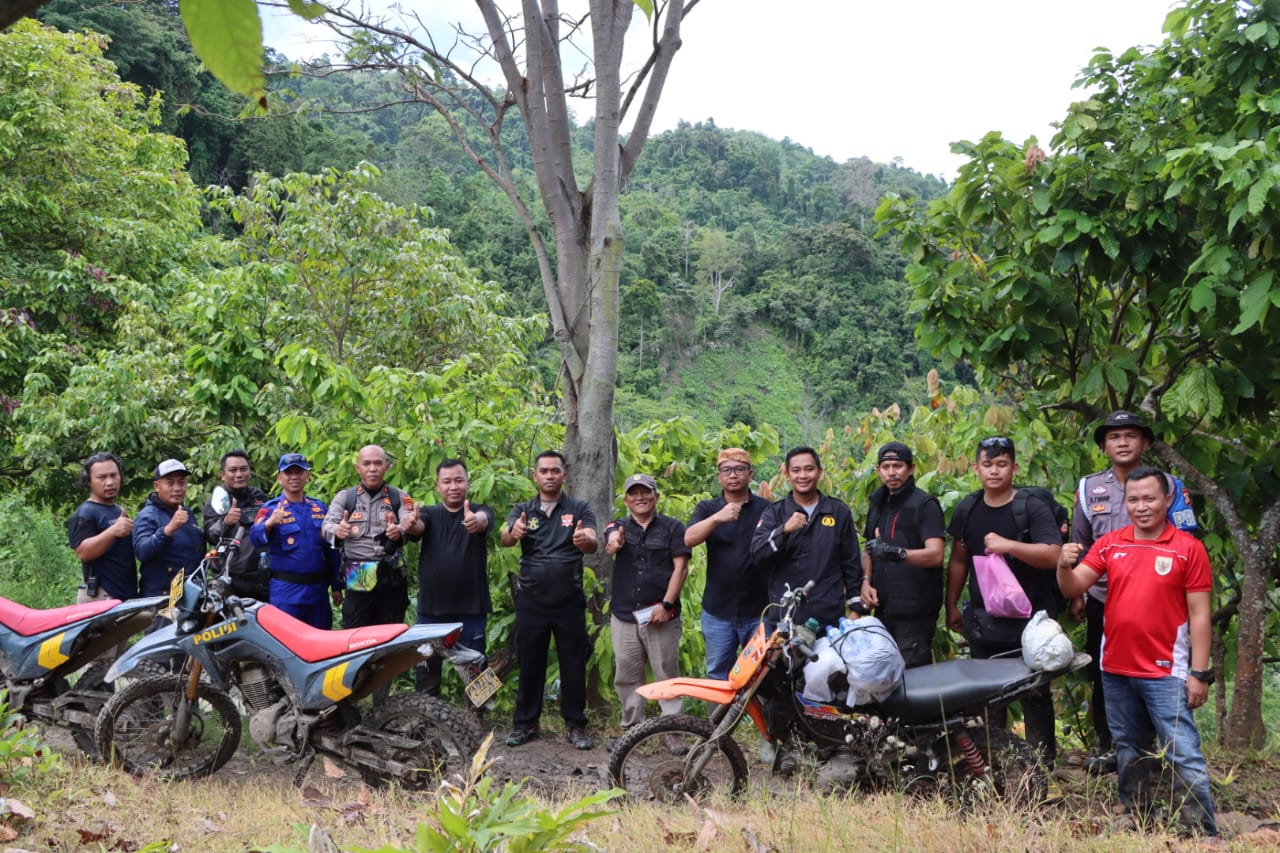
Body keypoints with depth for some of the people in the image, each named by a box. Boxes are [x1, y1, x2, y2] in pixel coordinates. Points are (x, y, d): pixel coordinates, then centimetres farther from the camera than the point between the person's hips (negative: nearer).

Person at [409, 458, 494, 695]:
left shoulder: (479, 511, 3)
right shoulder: (430, 513, 6)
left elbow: (485, 520, -21)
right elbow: (417, 526, -17)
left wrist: (477, 521, -47)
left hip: (471, 607, -1)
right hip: (432, 607, 1)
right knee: (427, 667, 8)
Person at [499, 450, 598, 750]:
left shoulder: (579, 509, 1)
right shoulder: (522, 510, 5)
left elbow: (593, 544, -14)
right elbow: (504, 539, -14)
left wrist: (584, 540, -40)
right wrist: (514, 532, -39)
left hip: (569, 601, -1)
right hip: (531, 601, 1)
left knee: (574, 665, 5)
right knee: (529, 664, 9)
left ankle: (576, 725, 16)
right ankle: (525, 723, 20)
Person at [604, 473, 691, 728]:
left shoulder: (672, 527, 3)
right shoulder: (618, 527, 9)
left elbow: (681, 567, -4)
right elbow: (609, 545, -14)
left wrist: (666, 604, -13)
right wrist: (613, 544, -40)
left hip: (661, 615, -3)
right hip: (623, 615, 3)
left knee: (667, 676, -1)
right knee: (626, 678, 9)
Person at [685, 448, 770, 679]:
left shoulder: (767, 508, 2)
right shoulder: (707, 509, 6)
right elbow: (689, 539, -12)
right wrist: (717, 517, -28)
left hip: (759, 611, -1)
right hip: (718, 611, 1)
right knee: (718, 677, 11)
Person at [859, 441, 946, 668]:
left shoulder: (925, 504, -6)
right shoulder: (878, 504, 17)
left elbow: (935, 554, -18)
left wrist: (899, 553, -35)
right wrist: (866, 581, 5)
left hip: (915, 612, -7)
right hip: (884, 608, 7)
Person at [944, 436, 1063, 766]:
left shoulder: (1033, 508, -9)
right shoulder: (967, 512, 7)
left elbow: (1054, 556, -20)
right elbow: (958, 560, 16)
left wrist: (1008, 545, -30)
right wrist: (952, 606, 16)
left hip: (1028, 620, -4)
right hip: (983, 621, 5)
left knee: (1034, 695, 4)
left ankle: (1043, 762, 14)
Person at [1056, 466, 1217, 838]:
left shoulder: (1188, 548, -6)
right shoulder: (1109, 544, 4)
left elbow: (1199, 614, -6)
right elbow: (1073, 588, 0)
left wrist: (1199, 673, -9)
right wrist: (1064, 566, -23)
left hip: (1165, 673, -4)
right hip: (1115, 670, 4)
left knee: (1184, 756, -5)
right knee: (1129, 753, 16)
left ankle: (1205, 836, 4)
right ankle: (1137, 827, 30)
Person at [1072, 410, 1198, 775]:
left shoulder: (1168, 486, -1)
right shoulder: (1089, 488, 5)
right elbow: (1079, 547, 11)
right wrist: (1076, 596, 8)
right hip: (1102, 600, 2)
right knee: (1102, 676, 9)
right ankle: (1106, 745, 22)